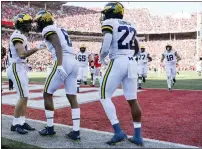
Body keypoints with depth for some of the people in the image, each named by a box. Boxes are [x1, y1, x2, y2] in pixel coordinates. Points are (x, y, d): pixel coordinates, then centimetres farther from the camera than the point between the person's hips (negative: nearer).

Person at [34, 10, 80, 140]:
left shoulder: (49, 30, 1)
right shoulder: (60, 30, 28)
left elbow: (58, 47, -15)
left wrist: (59, 66, -27)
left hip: (63, 63, -8)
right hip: (73, 63, 8)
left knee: (47, 93, 7)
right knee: (72, 97, 5)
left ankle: (50, 128, 14)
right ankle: (76, 131, 5)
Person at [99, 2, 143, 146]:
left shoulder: (109, 23, -2)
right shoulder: (130, 25, 19)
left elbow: (106, 45, -15)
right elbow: (137, 49, 23)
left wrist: (101, 57, 4)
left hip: (117, 63, -7)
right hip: (132, 63, 7)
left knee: (104, 97, 4)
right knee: (133, 100, 10)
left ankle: (118, 131, -3)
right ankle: (138, 136, 15)